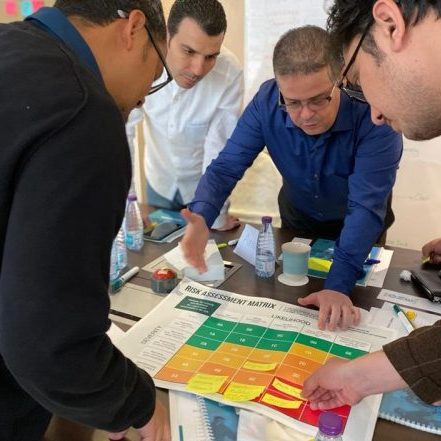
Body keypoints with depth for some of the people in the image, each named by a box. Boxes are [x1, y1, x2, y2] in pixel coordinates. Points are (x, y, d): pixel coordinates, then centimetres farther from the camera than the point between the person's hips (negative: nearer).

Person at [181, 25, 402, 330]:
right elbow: (227, 166, -27)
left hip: (357, 226, -2)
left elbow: (367, 206, -39)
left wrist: (339, 284, -48)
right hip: (298, 215, 2)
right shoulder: (267, 102, -28)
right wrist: (201, 219, -48)